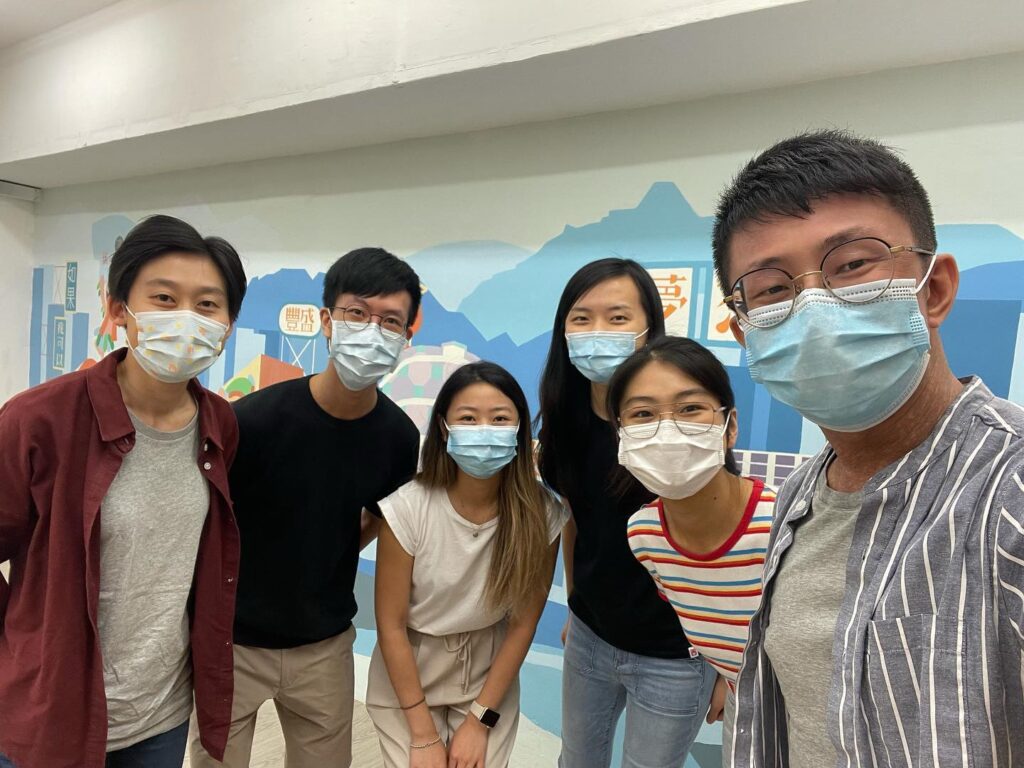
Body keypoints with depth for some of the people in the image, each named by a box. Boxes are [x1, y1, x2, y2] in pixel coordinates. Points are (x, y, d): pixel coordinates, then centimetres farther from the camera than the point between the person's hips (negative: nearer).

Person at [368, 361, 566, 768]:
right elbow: (391, 624, -15)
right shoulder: (407, 508, -26)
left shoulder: (542, 514, -20)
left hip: (490, 675, 2)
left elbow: (523, 623, -9)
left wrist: (480, 720, -5)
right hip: (408, 674, -1)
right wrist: (423, 735, -10)